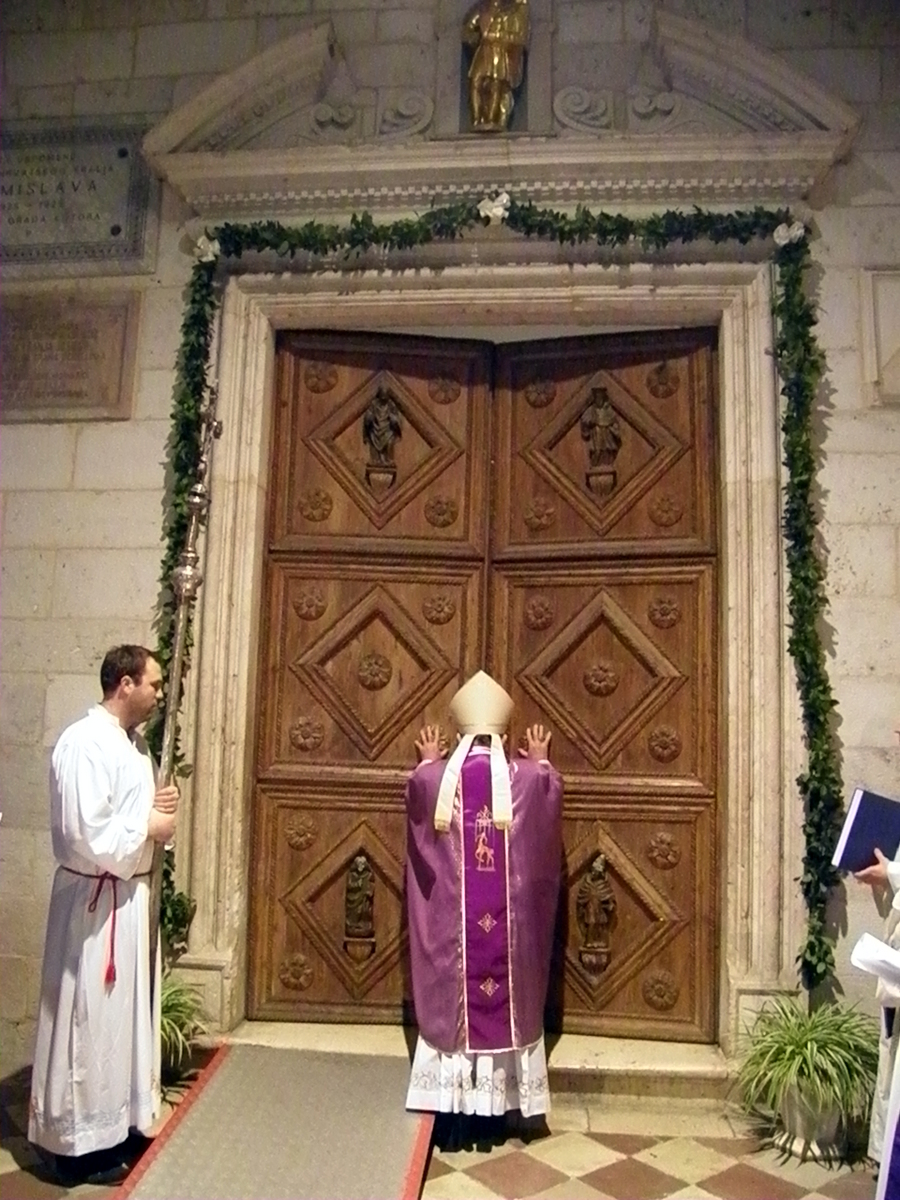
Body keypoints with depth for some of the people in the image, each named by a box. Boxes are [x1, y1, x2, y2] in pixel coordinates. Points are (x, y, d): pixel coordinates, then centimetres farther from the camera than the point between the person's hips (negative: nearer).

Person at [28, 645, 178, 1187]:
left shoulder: (134, 743, 8)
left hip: (131, 894, 10)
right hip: (96, 901, -10)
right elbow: (88, 838, -28)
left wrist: (159, 807, 0)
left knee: (125, 1014, 19)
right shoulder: (84, 744, -21)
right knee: (91, 1021, 5)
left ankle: (115, 1127, 35)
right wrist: (151, 827, -17)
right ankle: (80, 1143, 22)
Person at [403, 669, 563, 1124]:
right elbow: (553, 788, 16)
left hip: (452, 919, 0)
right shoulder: (528, 777, -8)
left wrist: (428, 761, 34)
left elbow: (416, 789, 17)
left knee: (454, 997, 12)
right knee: (511, 999, 13)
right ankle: (509, 1093, 22)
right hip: (510, 918, 0)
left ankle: (454, 1087, 22)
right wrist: (541, 761, 34)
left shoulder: (436, 778, -8)